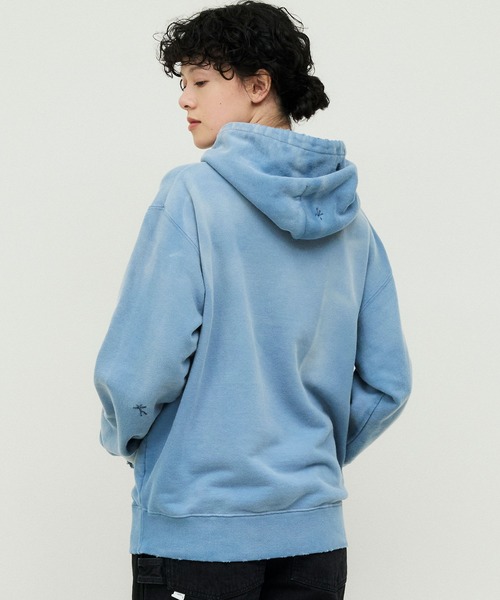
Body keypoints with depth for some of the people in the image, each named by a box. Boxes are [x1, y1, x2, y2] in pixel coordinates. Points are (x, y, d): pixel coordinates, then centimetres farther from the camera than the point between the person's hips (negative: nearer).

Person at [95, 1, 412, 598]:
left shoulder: (191, 196, -12)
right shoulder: (350, 219, 6)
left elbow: (136, 371, -16)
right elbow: (388, 383, 7)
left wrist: (122, 436, 3)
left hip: (196, 531, -5)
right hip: (315, 530, 5)